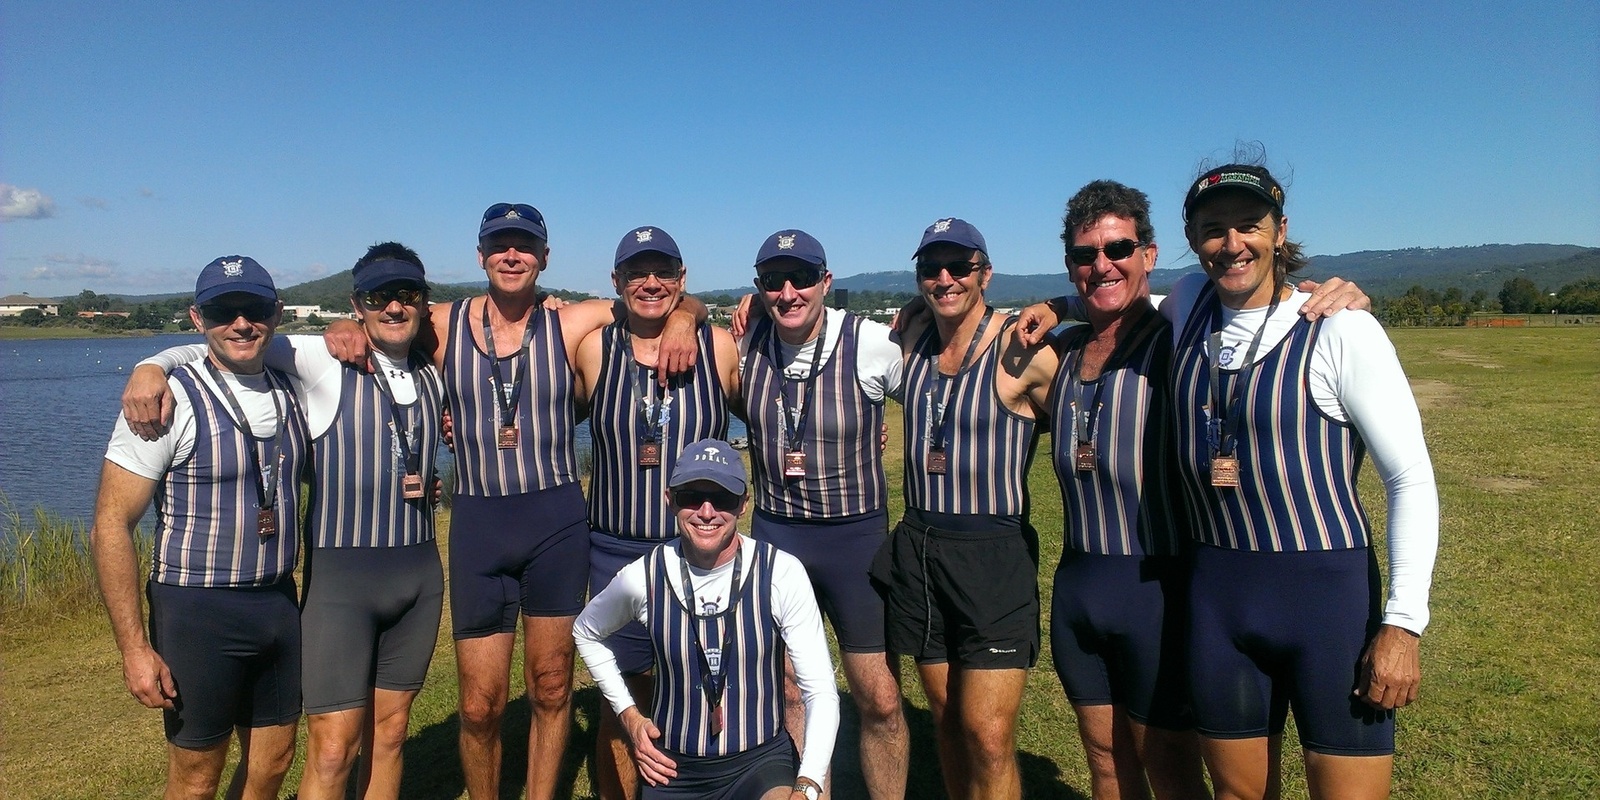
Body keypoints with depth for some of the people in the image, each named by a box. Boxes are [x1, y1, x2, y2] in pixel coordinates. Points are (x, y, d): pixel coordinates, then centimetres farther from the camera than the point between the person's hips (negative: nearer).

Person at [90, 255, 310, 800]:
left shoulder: (288, 391, 5)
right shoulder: (171, 401, -13)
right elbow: (111, 528, -14)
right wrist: (134, 649, -18)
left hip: (280, 603, 5)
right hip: (198, 611, -5)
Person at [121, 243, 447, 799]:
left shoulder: (434, 376, 9)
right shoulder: (322, 361, -6)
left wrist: (434, 481, 4)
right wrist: (153, 366, -24)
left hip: (420, 572, 5)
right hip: (340, 573, -5)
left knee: (389, 735, 15)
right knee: (332, 753, -3)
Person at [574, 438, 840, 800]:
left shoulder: (782, 573, -14)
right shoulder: (642, 577, -9)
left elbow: (820, 692, -12)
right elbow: (586, 632, 14)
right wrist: (628, 714, 5)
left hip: (760, 760, -1)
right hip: (673, 769, 2)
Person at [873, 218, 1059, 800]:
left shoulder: (1024, 352, -11)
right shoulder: (913, 339, 6)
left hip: (994, 554, -5)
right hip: (917, 548, 5)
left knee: (989, 738, -6)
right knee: (947, 720, 15)